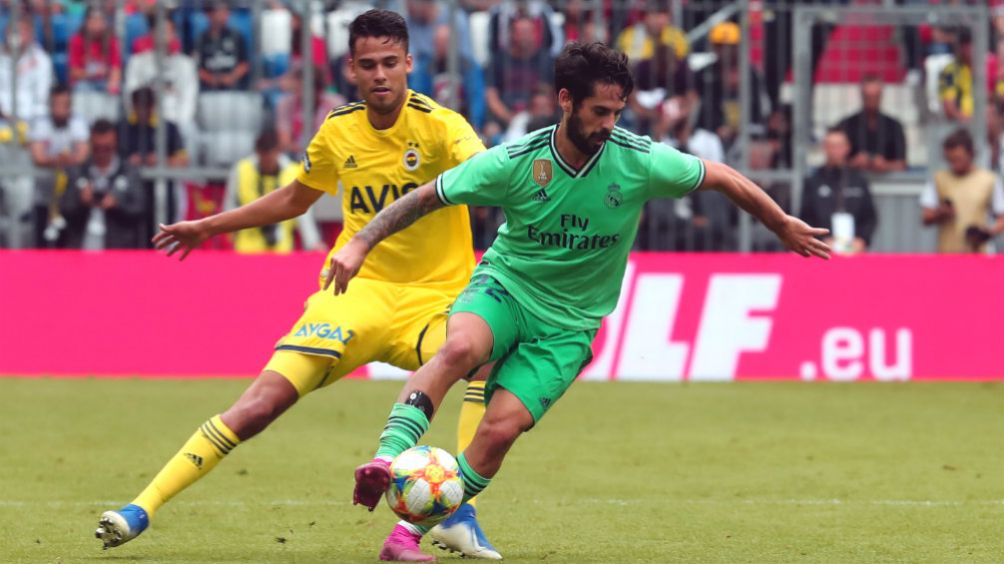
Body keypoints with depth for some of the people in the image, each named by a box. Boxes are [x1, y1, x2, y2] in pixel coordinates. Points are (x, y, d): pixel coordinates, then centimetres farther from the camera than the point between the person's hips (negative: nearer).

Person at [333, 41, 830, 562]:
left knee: (501, 428, -16)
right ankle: (387, 461, -41)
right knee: (459, 347, -36)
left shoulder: (639, 161, -14)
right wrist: (361, 243, -15)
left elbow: (722, 179, 1)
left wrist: (784, 226, 11)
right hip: (504, 285, -1)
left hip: (567, 324, 1)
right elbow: (426, 197, -6)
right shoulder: (516, 162, -15)